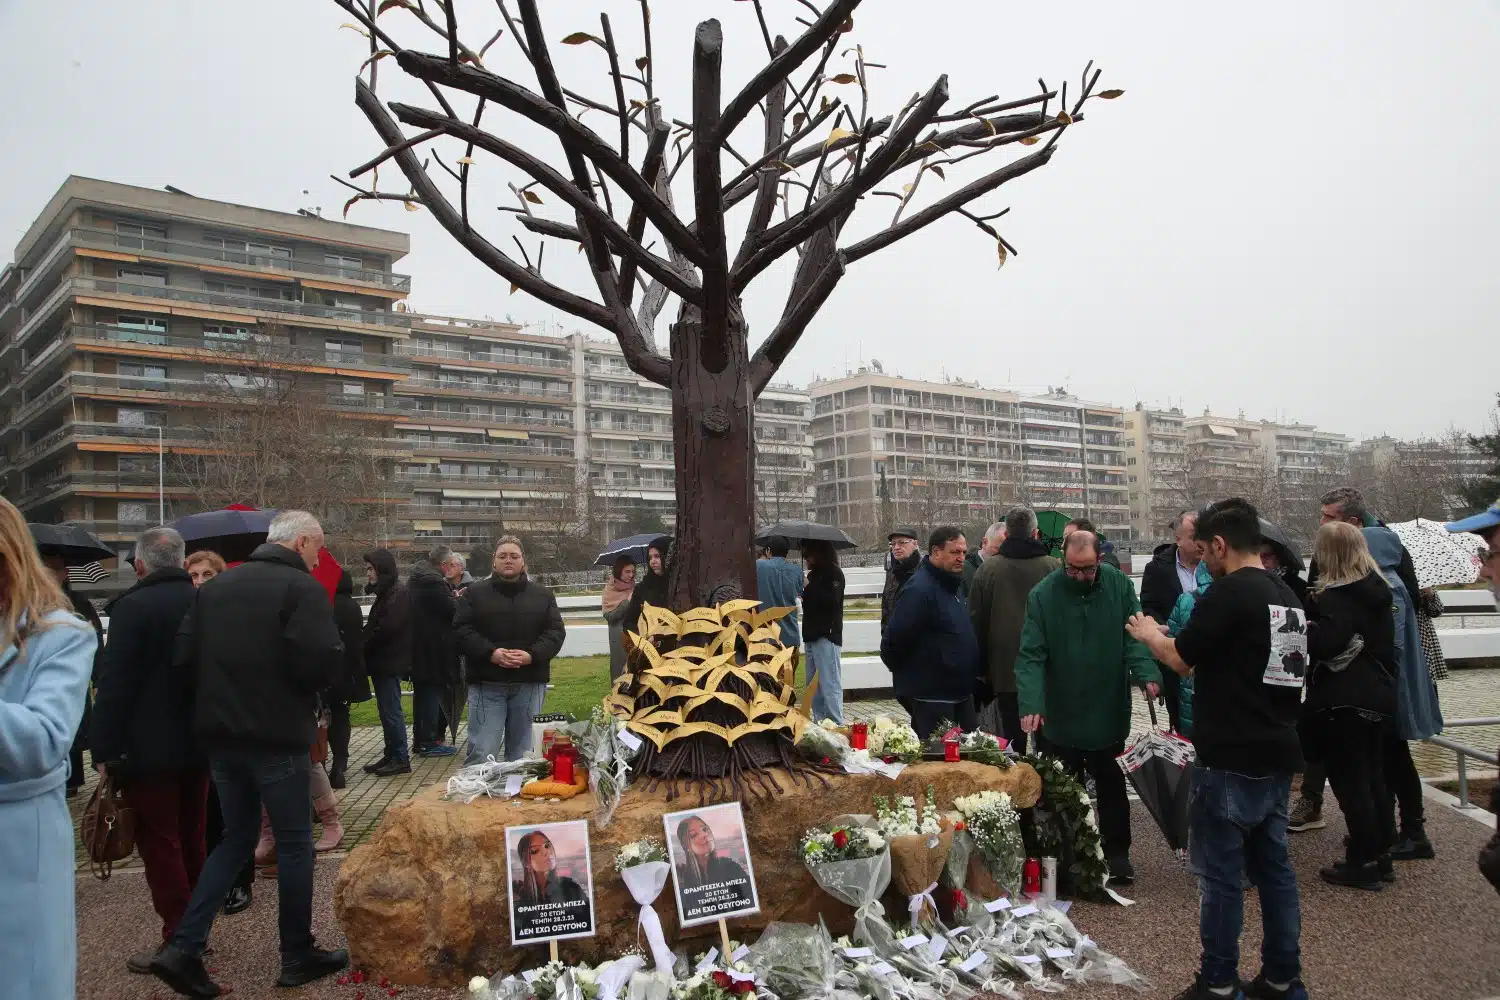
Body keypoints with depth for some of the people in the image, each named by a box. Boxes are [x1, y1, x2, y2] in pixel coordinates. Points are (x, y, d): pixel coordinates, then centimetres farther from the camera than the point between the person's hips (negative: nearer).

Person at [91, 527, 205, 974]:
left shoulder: (132, 606, -15)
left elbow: (114, 684, -17)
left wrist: (104, 750, -12)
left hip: (148, 749, -6)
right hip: (198, 743, 7)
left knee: (159, 845, 1)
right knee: (191, 840, 16)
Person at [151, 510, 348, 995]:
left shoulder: (215, 586, 8)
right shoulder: (302, 588, -13)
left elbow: (184, 656, 5)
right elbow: (321, 663, -22)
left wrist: (222, 694, 16)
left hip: (219, 735, 7)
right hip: (277, 738, -6)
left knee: (237, 837, 20)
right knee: (294, 844, 8)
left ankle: (183, 947, 12)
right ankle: (298, 956, 18)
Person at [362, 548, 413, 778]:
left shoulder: (398, 593, -15)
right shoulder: (387, 592, 16)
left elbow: (386, 628, -22)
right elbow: (375, 625, 16)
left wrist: (363, 645, -10)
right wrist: (365, 641, 0)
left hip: (390, 662, -10)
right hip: (383, 661, 10)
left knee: (391, 711, -5)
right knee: (387, 710, 13)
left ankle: (401, 759, 2)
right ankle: (391, 755, 21)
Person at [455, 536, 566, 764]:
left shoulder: (543, 595, 10)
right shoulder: (475, 592, 6)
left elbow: (555, 632, 4)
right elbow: (461, 629, -2)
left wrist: (532, 655, -14)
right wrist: (490, 653, -16)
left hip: (529, 685, 2)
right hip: (487, 684, -2)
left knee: (522, 754, 10)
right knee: (481, 754, -4)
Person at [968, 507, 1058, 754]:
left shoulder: (988, 568, -2)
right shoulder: (1055, 567, -4)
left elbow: (976, 621, 2)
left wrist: (982, 668, 11)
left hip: (1005, 669, 0)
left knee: (1013, 736, 4)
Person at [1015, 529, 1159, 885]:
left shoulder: (1119, 585, -7)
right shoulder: (1043, 595, -14)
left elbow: (1134, 637, -9)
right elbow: (1031, 655, -18)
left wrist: (1146, 673, -28)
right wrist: (1031, 704, -30)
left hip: (1108, 713, 1)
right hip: (1059, 718, -1)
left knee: (1112, 787, 15)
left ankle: (1117, 855, 29)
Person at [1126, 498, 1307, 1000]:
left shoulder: (1227, 593, -17)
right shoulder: (1287, 595, 10)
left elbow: (1181, 658, -10)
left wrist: (1149, 634, 9)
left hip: (1230, 758, -8)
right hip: (1277, 753, 8)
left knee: (1220, 872, 2)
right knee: (1274, 865, 15)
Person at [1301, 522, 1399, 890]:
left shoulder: (1337, 597, -17)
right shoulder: (1377, 590, 9)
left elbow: (1323, 643, -30)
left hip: (1344, 701, -9)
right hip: (1377, 695, 9)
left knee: (1350, 782, -1)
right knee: (1372, 777, 16)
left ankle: (1363, 863, 6)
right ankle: (1380, 855, 25)